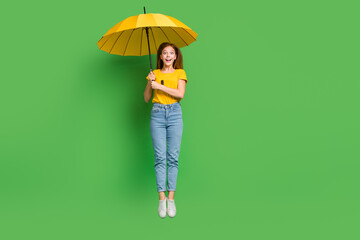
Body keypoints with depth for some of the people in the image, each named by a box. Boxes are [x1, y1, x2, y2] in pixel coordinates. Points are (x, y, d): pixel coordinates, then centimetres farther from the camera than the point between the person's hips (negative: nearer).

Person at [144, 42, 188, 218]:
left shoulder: (180, 73, 12)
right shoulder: (155, 73, 16)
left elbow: (180, 93, -5)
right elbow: (146, 98, 12)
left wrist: (160, 86, -6)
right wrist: (150, 83, -4)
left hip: (174, 113, -1)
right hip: (157, 114, 1)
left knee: (173, 157, -5)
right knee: (159, 157, -6)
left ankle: (171, 198, -1)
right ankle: (162, 199, -4)